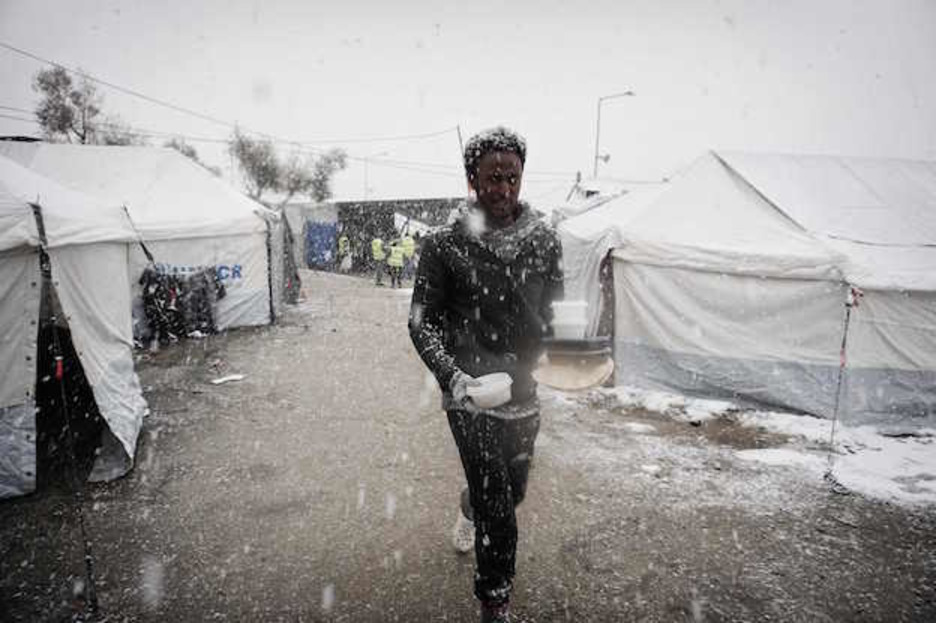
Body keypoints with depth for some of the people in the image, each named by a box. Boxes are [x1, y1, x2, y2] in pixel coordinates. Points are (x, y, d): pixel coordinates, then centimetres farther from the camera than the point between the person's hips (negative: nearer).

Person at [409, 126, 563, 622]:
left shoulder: (545, 241, -1)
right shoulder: (444, 246, -11)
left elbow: (555, 315, 9)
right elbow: (421, 322, -6)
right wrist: (452, 376, -20)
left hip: (524, 389, 4)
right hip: (469, 393, -4)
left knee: (513, 490, 20)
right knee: (497, 506, -2)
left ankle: (470, 508, 57)